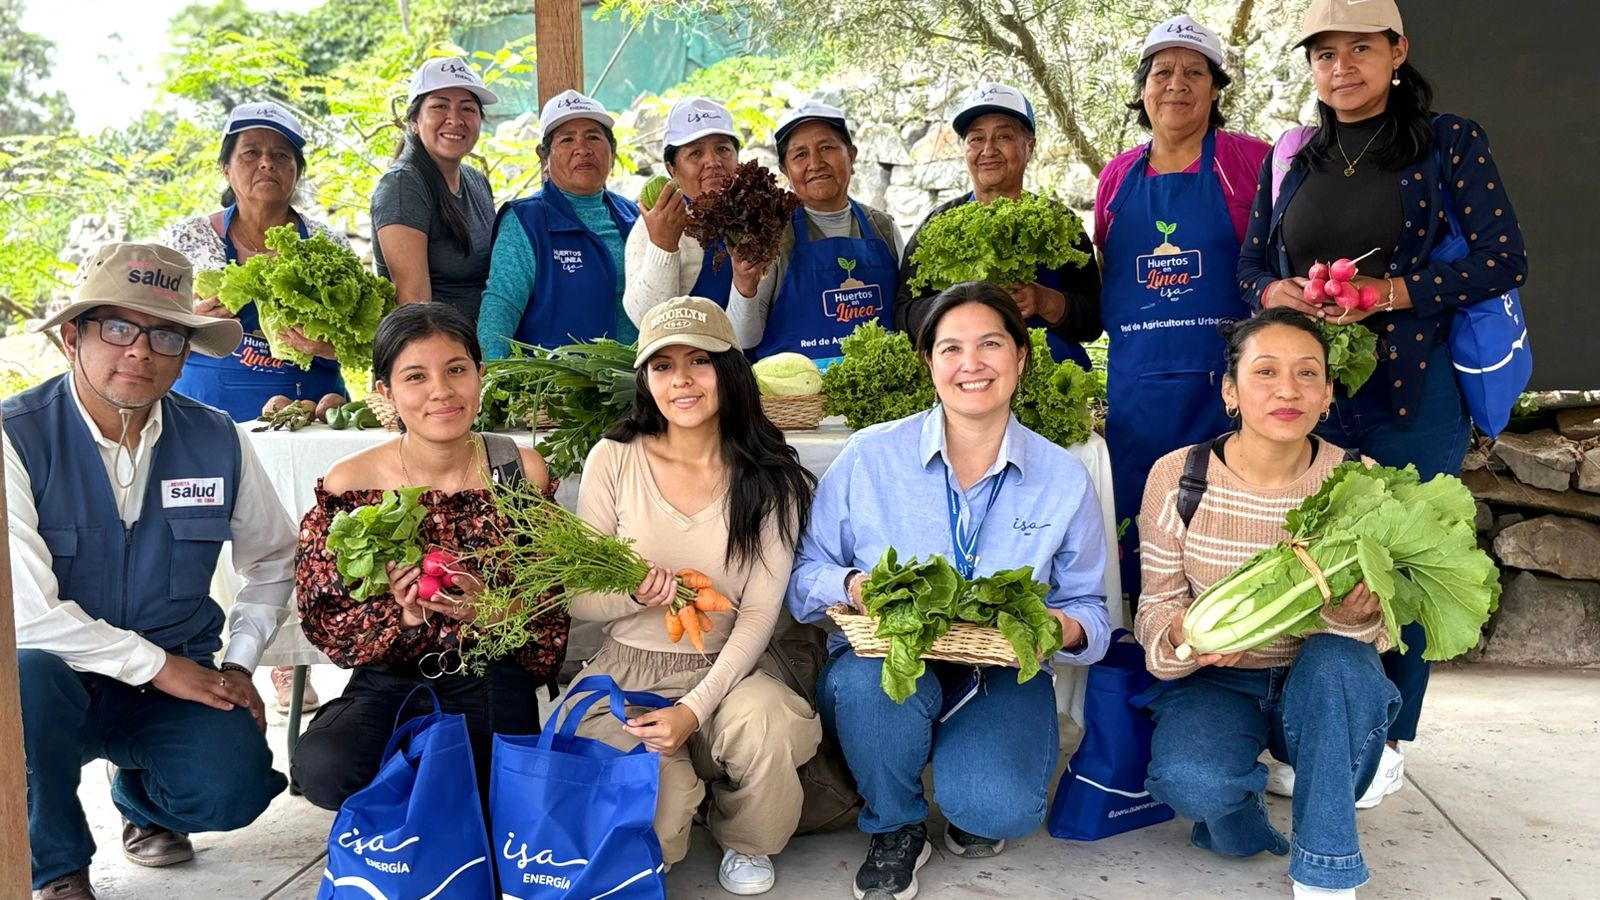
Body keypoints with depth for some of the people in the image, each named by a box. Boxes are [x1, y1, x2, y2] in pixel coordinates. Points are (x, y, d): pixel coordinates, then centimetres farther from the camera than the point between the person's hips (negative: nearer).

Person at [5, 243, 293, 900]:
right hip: (53, 677, -2)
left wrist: (239, 663, 1)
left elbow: (272, 558, 13)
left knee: (232, 787, -24)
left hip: (177, 679, 2)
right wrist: (158, 665, -17)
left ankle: (142, 799, 18)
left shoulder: (218, 442, -2)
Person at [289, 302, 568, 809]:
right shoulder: (348, 486, -4)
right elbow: (323, 620, -1)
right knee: (324, 769, -29)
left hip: (489, 687, 0)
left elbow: (549, 609, 2)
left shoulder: (521, 472, -2)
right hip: (385, 685, 1)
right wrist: (399, 615, -20)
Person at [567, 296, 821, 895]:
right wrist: (632, 593, -23)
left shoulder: (771, 479, -2)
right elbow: (578, 598, 1)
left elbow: (758, 615, -6)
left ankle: (747, 845, 2)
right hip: (627, 672, 0)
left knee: (762, 723, -34)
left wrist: (694, 710, -19)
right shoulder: (614, 460, -2)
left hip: (724, 672, 1)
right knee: (658, 805, -29)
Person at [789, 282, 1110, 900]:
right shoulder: (868, 456, -4)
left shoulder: (1064, 479, -1)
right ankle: (894, 829, -2)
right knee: (865, 679, -36)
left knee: (999, 810, -29)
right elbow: (806, 575, 1)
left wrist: (1065, 628, -19)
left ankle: (974, 803, 13)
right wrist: (852, 586, -21)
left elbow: (1089, 612, 5)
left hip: (1000, 680, 0)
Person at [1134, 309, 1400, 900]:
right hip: (1213, 682, -1)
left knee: (1339, 660, -35)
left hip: (1321, 686, 2)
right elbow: (1155, 610, -7)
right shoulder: (1176, 476, -12)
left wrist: (1358, 614, -32)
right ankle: (1237, 812, 7)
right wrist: (1181, 633, -32)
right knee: (1191, 781, -33)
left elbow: (1374, 623, -6)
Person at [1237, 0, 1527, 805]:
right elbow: (1251, 263, 14)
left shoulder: (1449, 143, 0)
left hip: (1411, 397, -3)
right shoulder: (1289, 159, 11)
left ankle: (1386, 741, 21)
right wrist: (1278, 294, -10)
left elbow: (1503, 260, -5)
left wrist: (1387, 293, -18)